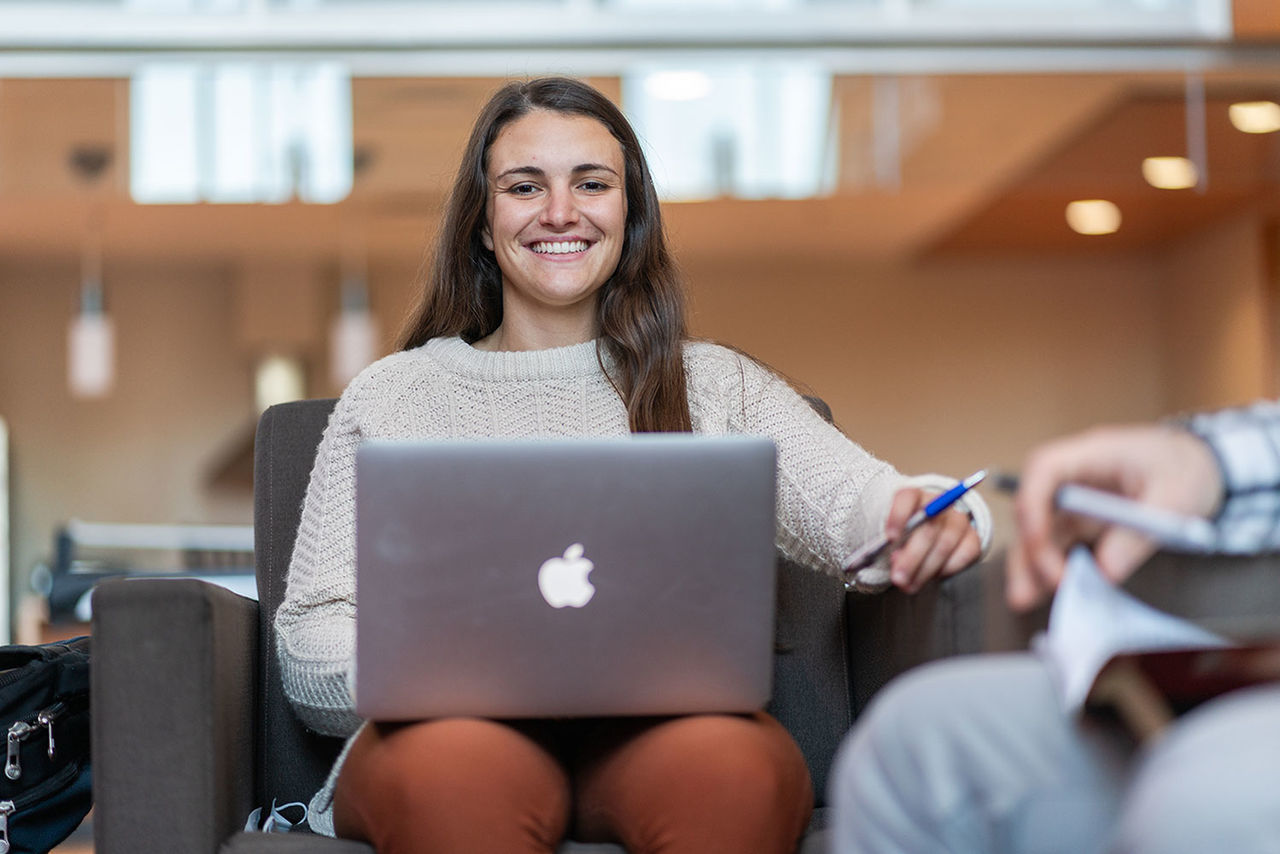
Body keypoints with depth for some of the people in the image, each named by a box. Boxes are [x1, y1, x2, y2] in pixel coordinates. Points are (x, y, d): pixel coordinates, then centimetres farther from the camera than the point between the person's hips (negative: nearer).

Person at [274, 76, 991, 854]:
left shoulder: (713, 386, 21)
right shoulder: (393, 396, 18)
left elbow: (855, 501, 5)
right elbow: (310, 643, 12)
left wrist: (930, 517, -21)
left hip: (662, 730, 1)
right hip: (457, 726, -1)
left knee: (735, 767, -36)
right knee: (455, 774, -38)